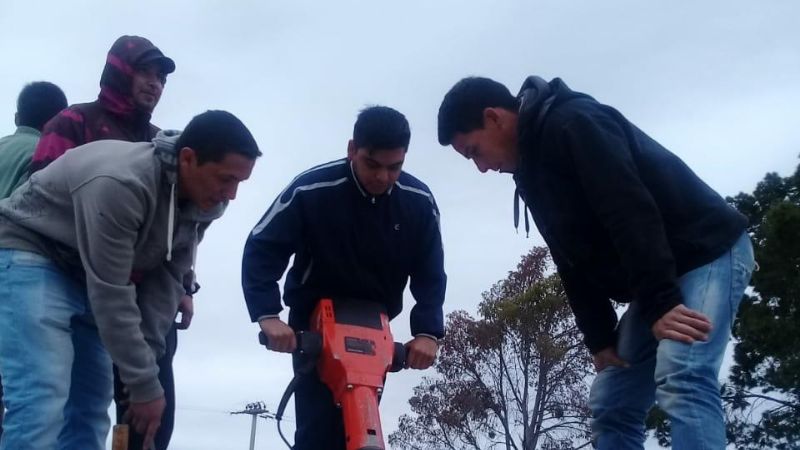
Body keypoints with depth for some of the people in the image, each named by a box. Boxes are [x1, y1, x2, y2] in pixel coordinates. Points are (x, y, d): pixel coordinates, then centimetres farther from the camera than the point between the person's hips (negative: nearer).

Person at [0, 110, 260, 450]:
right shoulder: (120, 183, -34)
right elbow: (111, 295, -31)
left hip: (86, 276, 8)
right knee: (42, 403, -20)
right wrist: (144, 385, -24)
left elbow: (165, 281, -6)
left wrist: (145, 370, -13)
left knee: (91, 405, 4)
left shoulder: (203, 204, -8)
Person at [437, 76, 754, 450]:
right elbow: (573, 258, 10)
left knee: (681, 382, -28)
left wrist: (659, 300, -32)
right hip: (659, 291, 10)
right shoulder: (531, 169, 12)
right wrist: (598, 336, 2)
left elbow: (630, 210, -28)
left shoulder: (572, 123, -17)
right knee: (610, 406, 3)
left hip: (708, 251, -10)